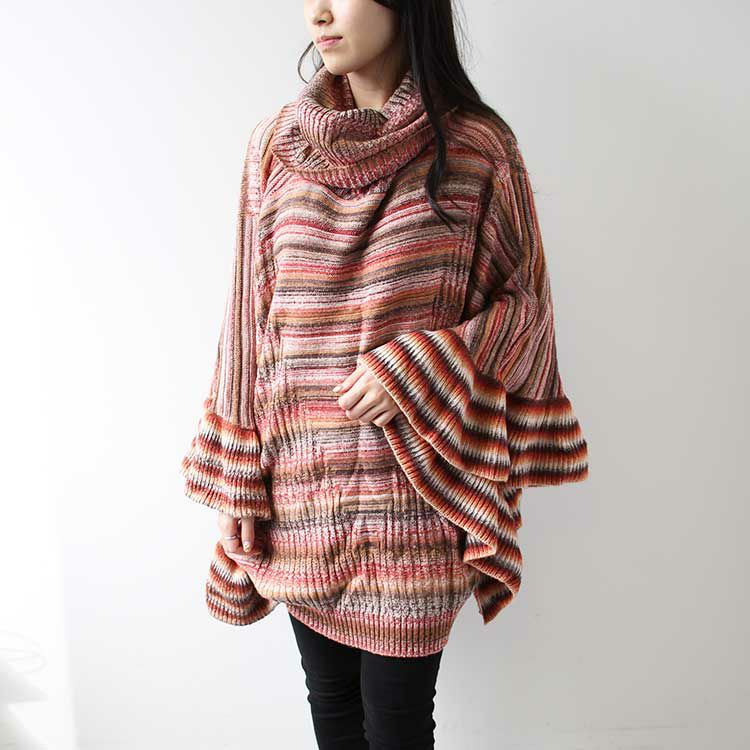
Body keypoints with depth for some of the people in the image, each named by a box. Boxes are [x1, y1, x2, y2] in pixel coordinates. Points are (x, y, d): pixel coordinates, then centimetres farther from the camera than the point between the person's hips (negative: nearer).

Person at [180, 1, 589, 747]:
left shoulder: (479, 149, -6)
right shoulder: (275, 144, 1)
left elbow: (522, 304, 1)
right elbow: (251, 319, 4)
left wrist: (418, 365, -16)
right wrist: (239, 488, 5)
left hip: (411, 493, -2)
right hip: (303, 492, 3)